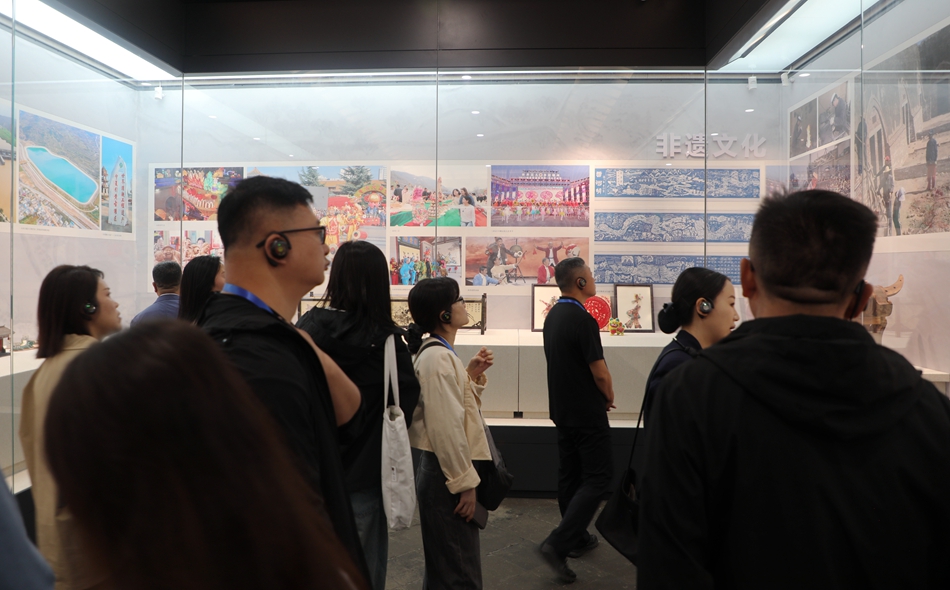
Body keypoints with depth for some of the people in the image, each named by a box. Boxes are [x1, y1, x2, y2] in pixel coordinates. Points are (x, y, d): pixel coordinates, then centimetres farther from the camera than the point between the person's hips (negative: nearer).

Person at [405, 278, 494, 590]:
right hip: (446, 474, -10)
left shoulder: (439, 352, 10)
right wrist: (464, 483, -20)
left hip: (445, 471, 10)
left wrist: (472, 375, 3)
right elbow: (446, 427, -25)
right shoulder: (438, 357, -21)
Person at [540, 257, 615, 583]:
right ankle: (558, 543, -6)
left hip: (562, 409, 8)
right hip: (587, 413, -8)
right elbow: (600, 373, -19)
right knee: (597, 477, 0)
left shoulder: (552, 316, 6)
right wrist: (609, 397, 1)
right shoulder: (583, 320, -21)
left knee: (569, 474, 15)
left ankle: (578, 538, 28)